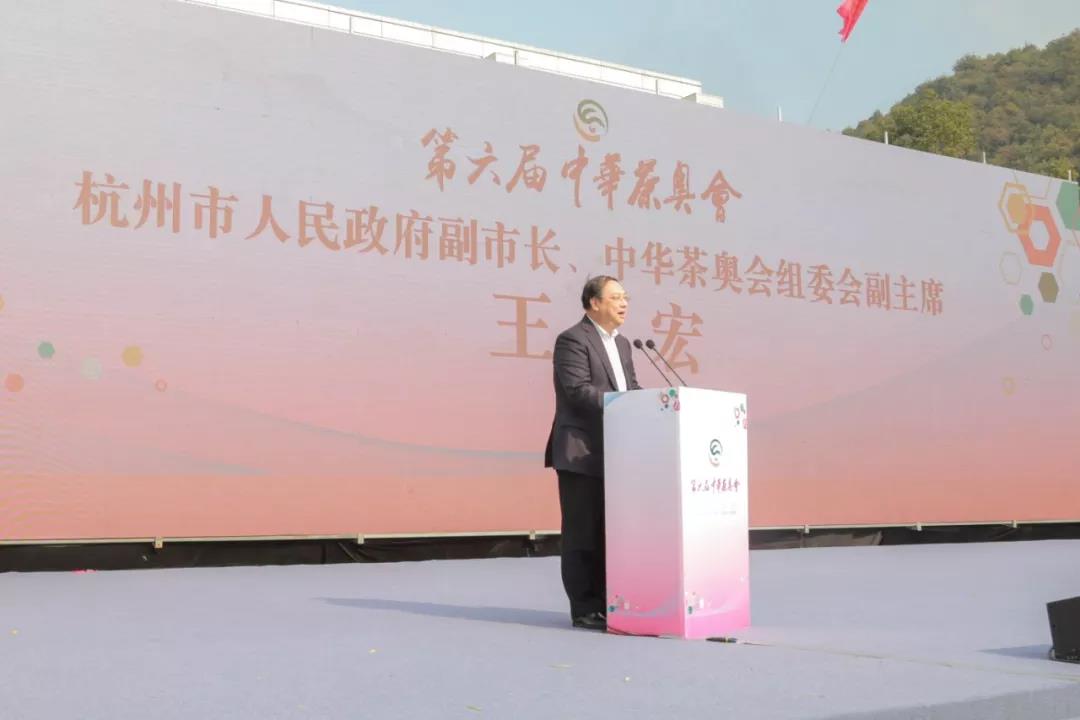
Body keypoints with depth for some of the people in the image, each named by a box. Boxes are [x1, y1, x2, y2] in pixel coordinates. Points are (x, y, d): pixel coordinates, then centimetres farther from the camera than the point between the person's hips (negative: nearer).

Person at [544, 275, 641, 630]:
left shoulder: (621, 344, 19)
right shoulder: (572, 340, -9)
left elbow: (631, 389, 16)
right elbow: (579, 390, -19)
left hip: (614, 454, 8)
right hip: (581, 453, -8)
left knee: (608, 533, 12)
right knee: (583, 534, -2)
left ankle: (605, 604, 19)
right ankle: (585, 610, 3)